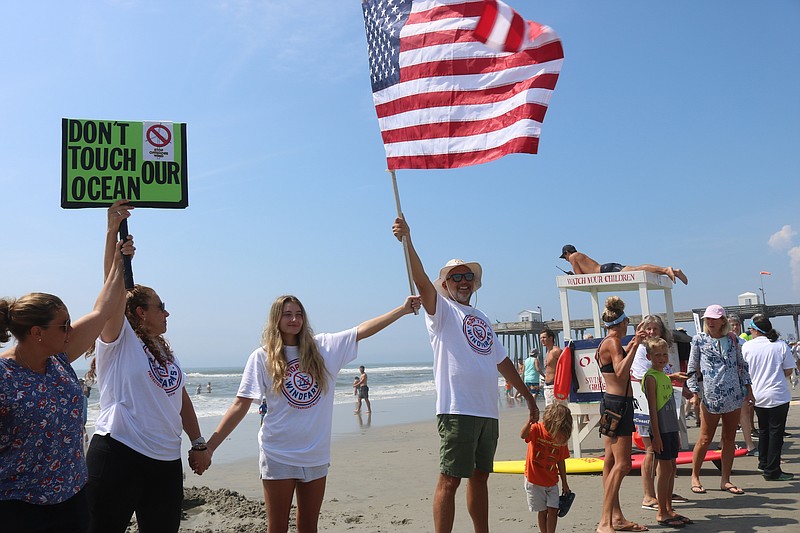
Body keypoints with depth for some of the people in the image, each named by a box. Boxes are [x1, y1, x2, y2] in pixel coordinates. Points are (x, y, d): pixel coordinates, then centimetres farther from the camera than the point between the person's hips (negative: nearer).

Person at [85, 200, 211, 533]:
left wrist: (199, 444, 15)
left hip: (167, 461, 7)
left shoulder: (165, 352, 17)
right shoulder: (118, 341, -3)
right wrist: (112, 231, -20)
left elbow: (182, 399, 19)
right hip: (119, 454, -7)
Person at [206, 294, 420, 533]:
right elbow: (241, 405, -8)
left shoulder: (323, 347, 2)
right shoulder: (262, 357, -5)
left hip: (316, 455, 3)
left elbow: (362, 330, 0)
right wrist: (209, 446, -14)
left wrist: (403, 309, -4)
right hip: (278, 456, -3)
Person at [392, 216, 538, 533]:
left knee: (480, 477, 15)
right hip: (457, 409, -7)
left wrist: (529, 398, 27)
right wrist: (407, 240, -33)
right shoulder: (441, 310, 1)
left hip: (488, 411, 7)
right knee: (450, 480, -6)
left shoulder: (481, 319, 21)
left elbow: (503, 362, 26)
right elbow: (421, 280, -18)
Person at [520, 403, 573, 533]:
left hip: (552, 482, 4)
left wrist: (564, 483, 12)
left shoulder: (561, 438, -3)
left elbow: (561, 461, 7)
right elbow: (523, 435, -40)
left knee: (553, 510, -2)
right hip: (535, 481, -3)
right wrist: (530, 419, -56)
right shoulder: (537, 429, -16)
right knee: (542, 511, 5)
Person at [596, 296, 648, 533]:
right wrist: (635, 346, -21)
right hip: (618, 405, -11)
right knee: (622, 464, -13)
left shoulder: (607, 343, 15)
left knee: (612, 462, 11)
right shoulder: (613, 342, -14)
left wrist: (632, 343, 39)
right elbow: (621, 371, -26)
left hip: (612, 404, 11)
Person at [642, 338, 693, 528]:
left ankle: (669, 509, 20)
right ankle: (661, 513, 4)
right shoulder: (651, 377, -12)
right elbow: (653, 409, -15)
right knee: (665, 469, -4)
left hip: (671, 429, 8)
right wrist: (656, 435, -17)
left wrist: (676, 432, 19)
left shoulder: (665, 376, 14)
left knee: (672, 469, 11)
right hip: (660, 429, -8)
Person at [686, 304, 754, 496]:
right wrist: (694, 392, -6)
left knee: (729, 438, 8)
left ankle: (725, 480, 17)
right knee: (705, 439, 2)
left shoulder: (732, 339, 8)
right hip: (710, 396, -3)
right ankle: (695, 477, 14)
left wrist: (748, 387, 10)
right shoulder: (699, 340, 0)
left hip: (734, 396, 3)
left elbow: (742, 364, 15)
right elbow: (692, 369, 0)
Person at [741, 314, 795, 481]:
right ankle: (772, 471, 5)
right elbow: (789, 370, -3)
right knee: (776, 432, 3)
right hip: (778, 395, -3)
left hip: (758, 395, 3)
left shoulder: (747, 346, -5)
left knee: (763, 430, 20)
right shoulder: (781, 345, -8)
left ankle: (764, 463, 32)